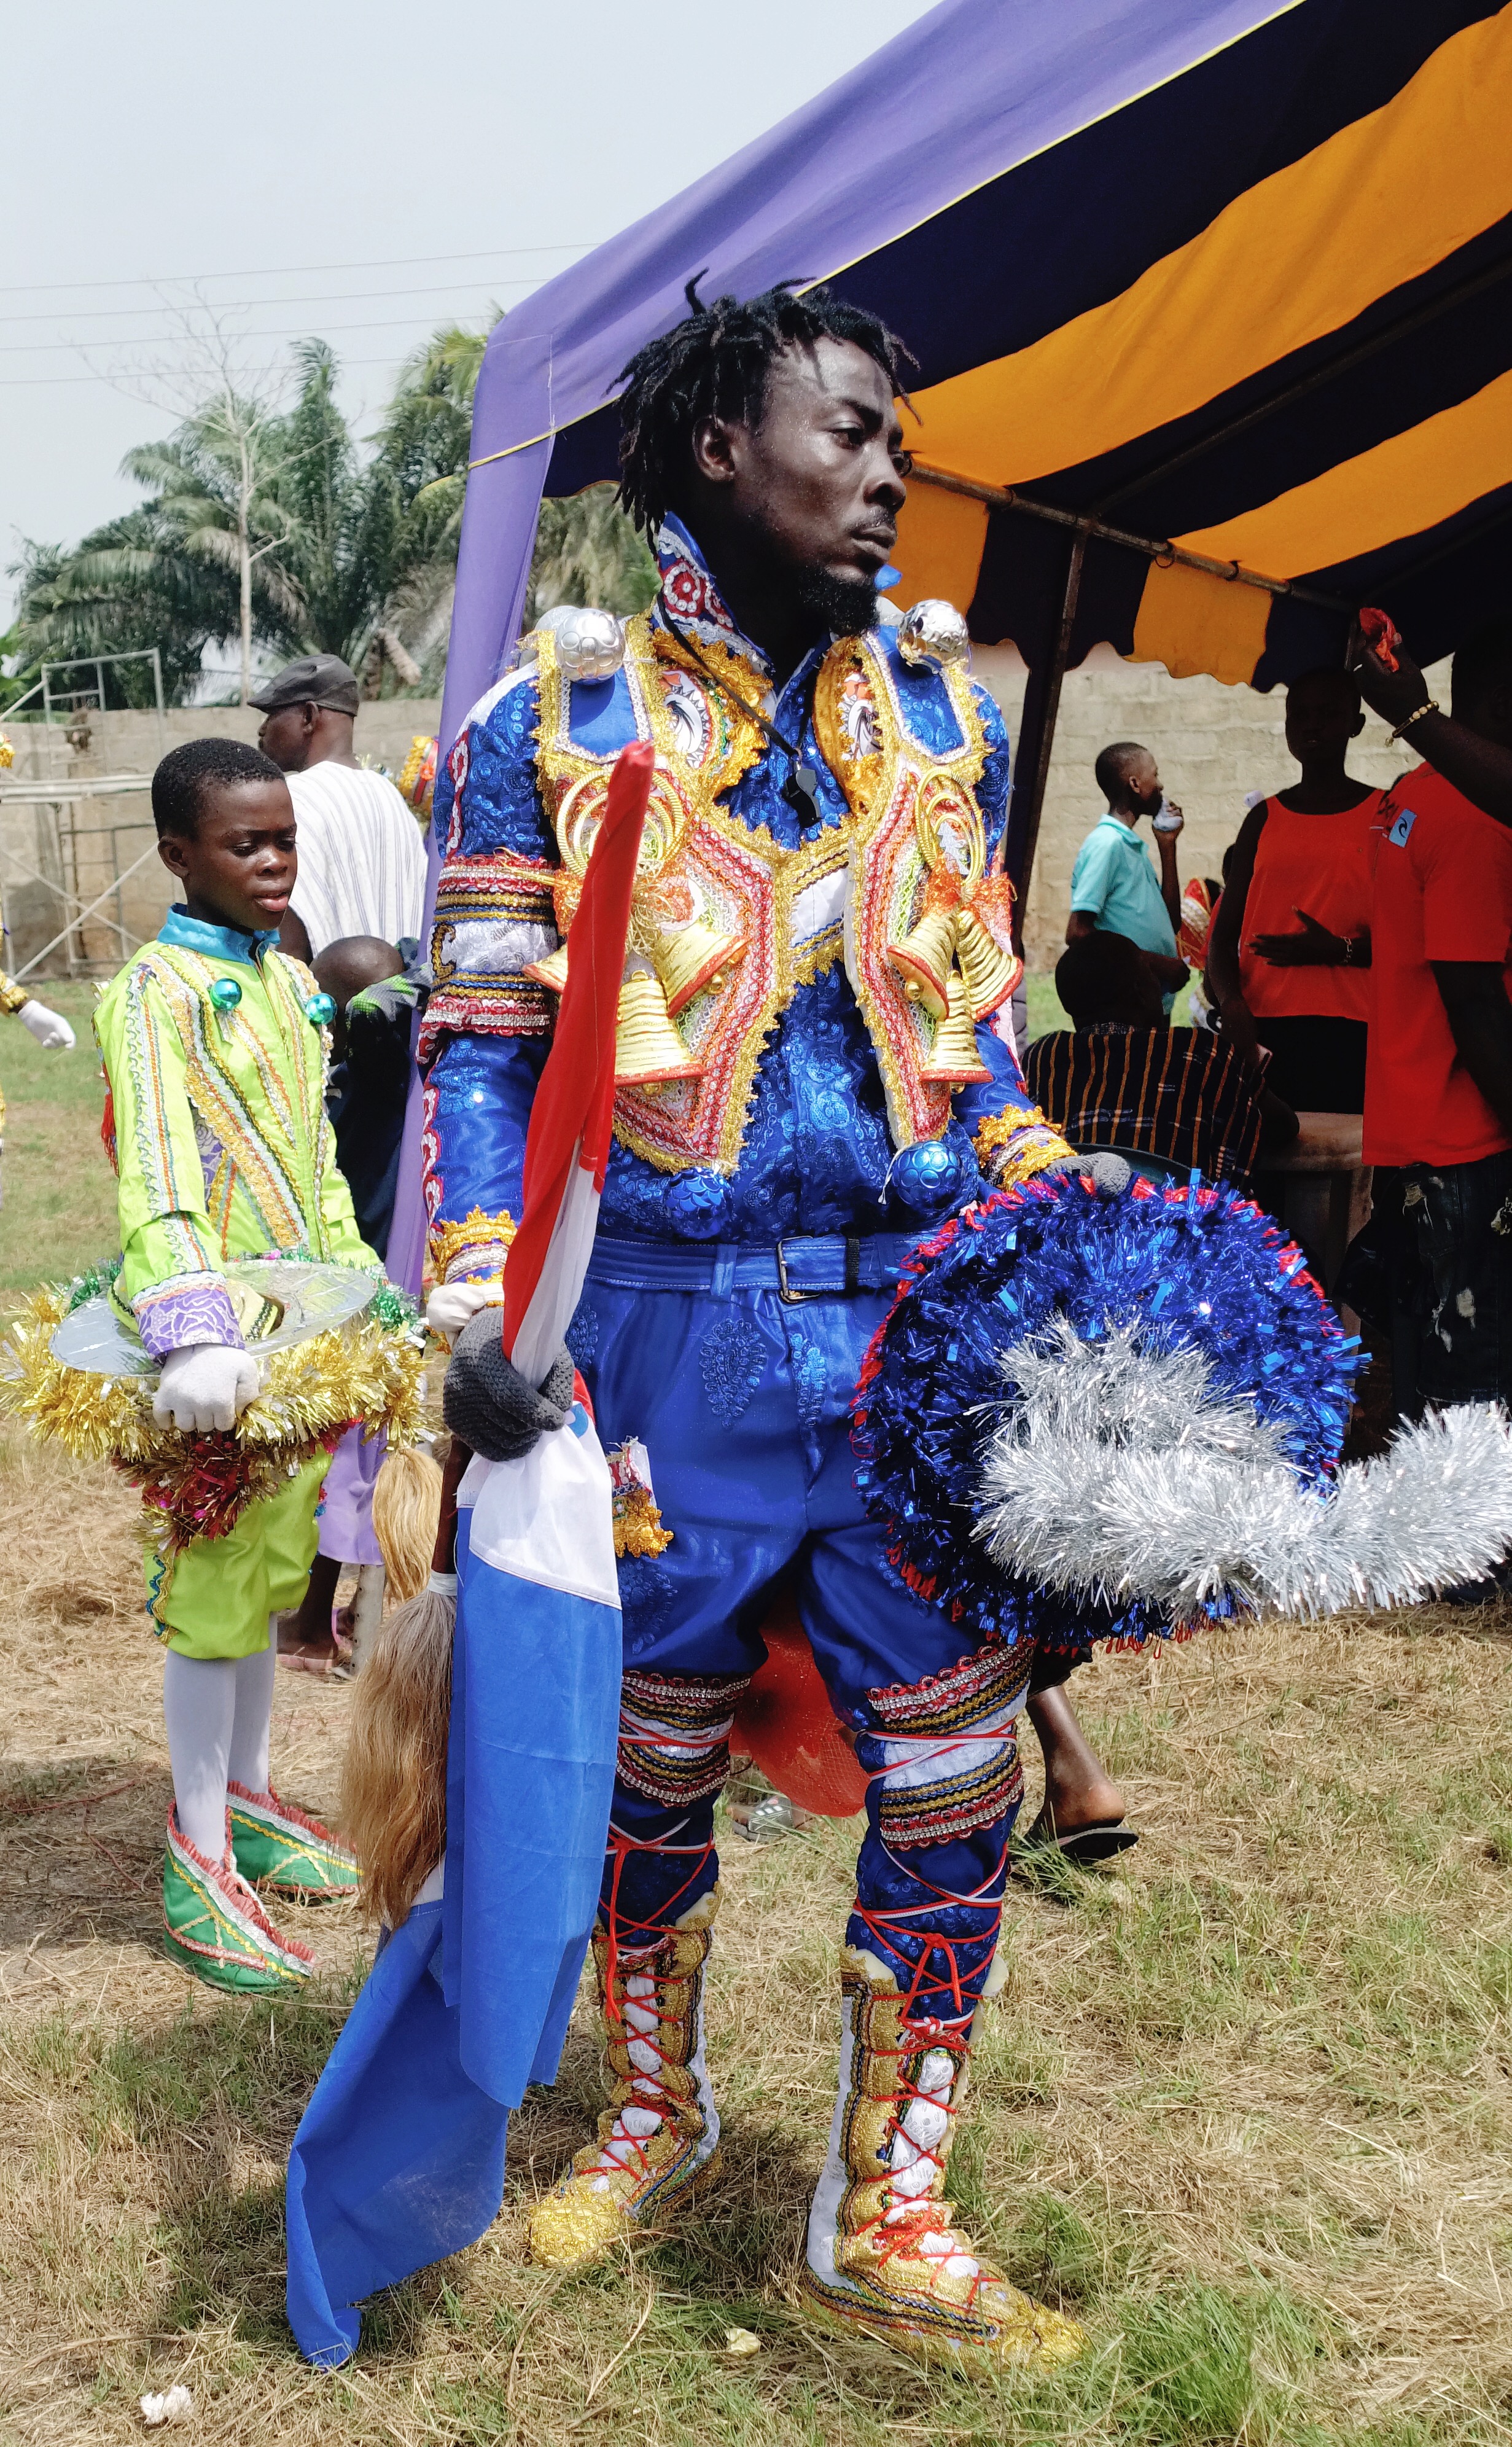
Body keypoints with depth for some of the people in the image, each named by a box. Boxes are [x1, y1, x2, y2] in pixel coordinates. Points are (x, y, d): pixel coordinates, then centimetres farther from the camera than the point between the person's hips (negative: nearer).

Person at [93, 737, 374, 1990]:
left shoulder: (292, 981, 12)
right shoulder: (158, 991, -14)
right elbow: (157, 1179, -26)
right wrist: (195, 1336, -37)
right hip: (222, 1345, -8)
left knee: (272, 1570, 17)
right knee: (212, 1591, -1)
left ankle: (248, 1800, 33)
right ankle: (199, 1862, 11)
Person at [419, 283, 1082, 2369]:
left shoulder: (940, 713, 11)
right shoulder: (549, 722, 0)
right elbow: (486, 1045, -1)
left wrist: (1046, 1186, 2)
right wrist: (481, 1294, -14)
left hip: (916, 1318, 3)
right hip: (669, 1326, -2)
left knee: (954, 1769, 2)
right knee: (652, 1763, 13)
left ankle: (884, 2218, 20)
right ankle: (656, 2117, 40)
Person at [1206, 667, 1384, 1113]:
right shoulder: (1264, 818, 16)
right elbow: (1224, 932, 11)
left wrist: (1339, 950, -13)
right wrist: (1231, 1001, -8)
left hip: (1349, 1035, -2)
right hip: (1261, 1030, 2)